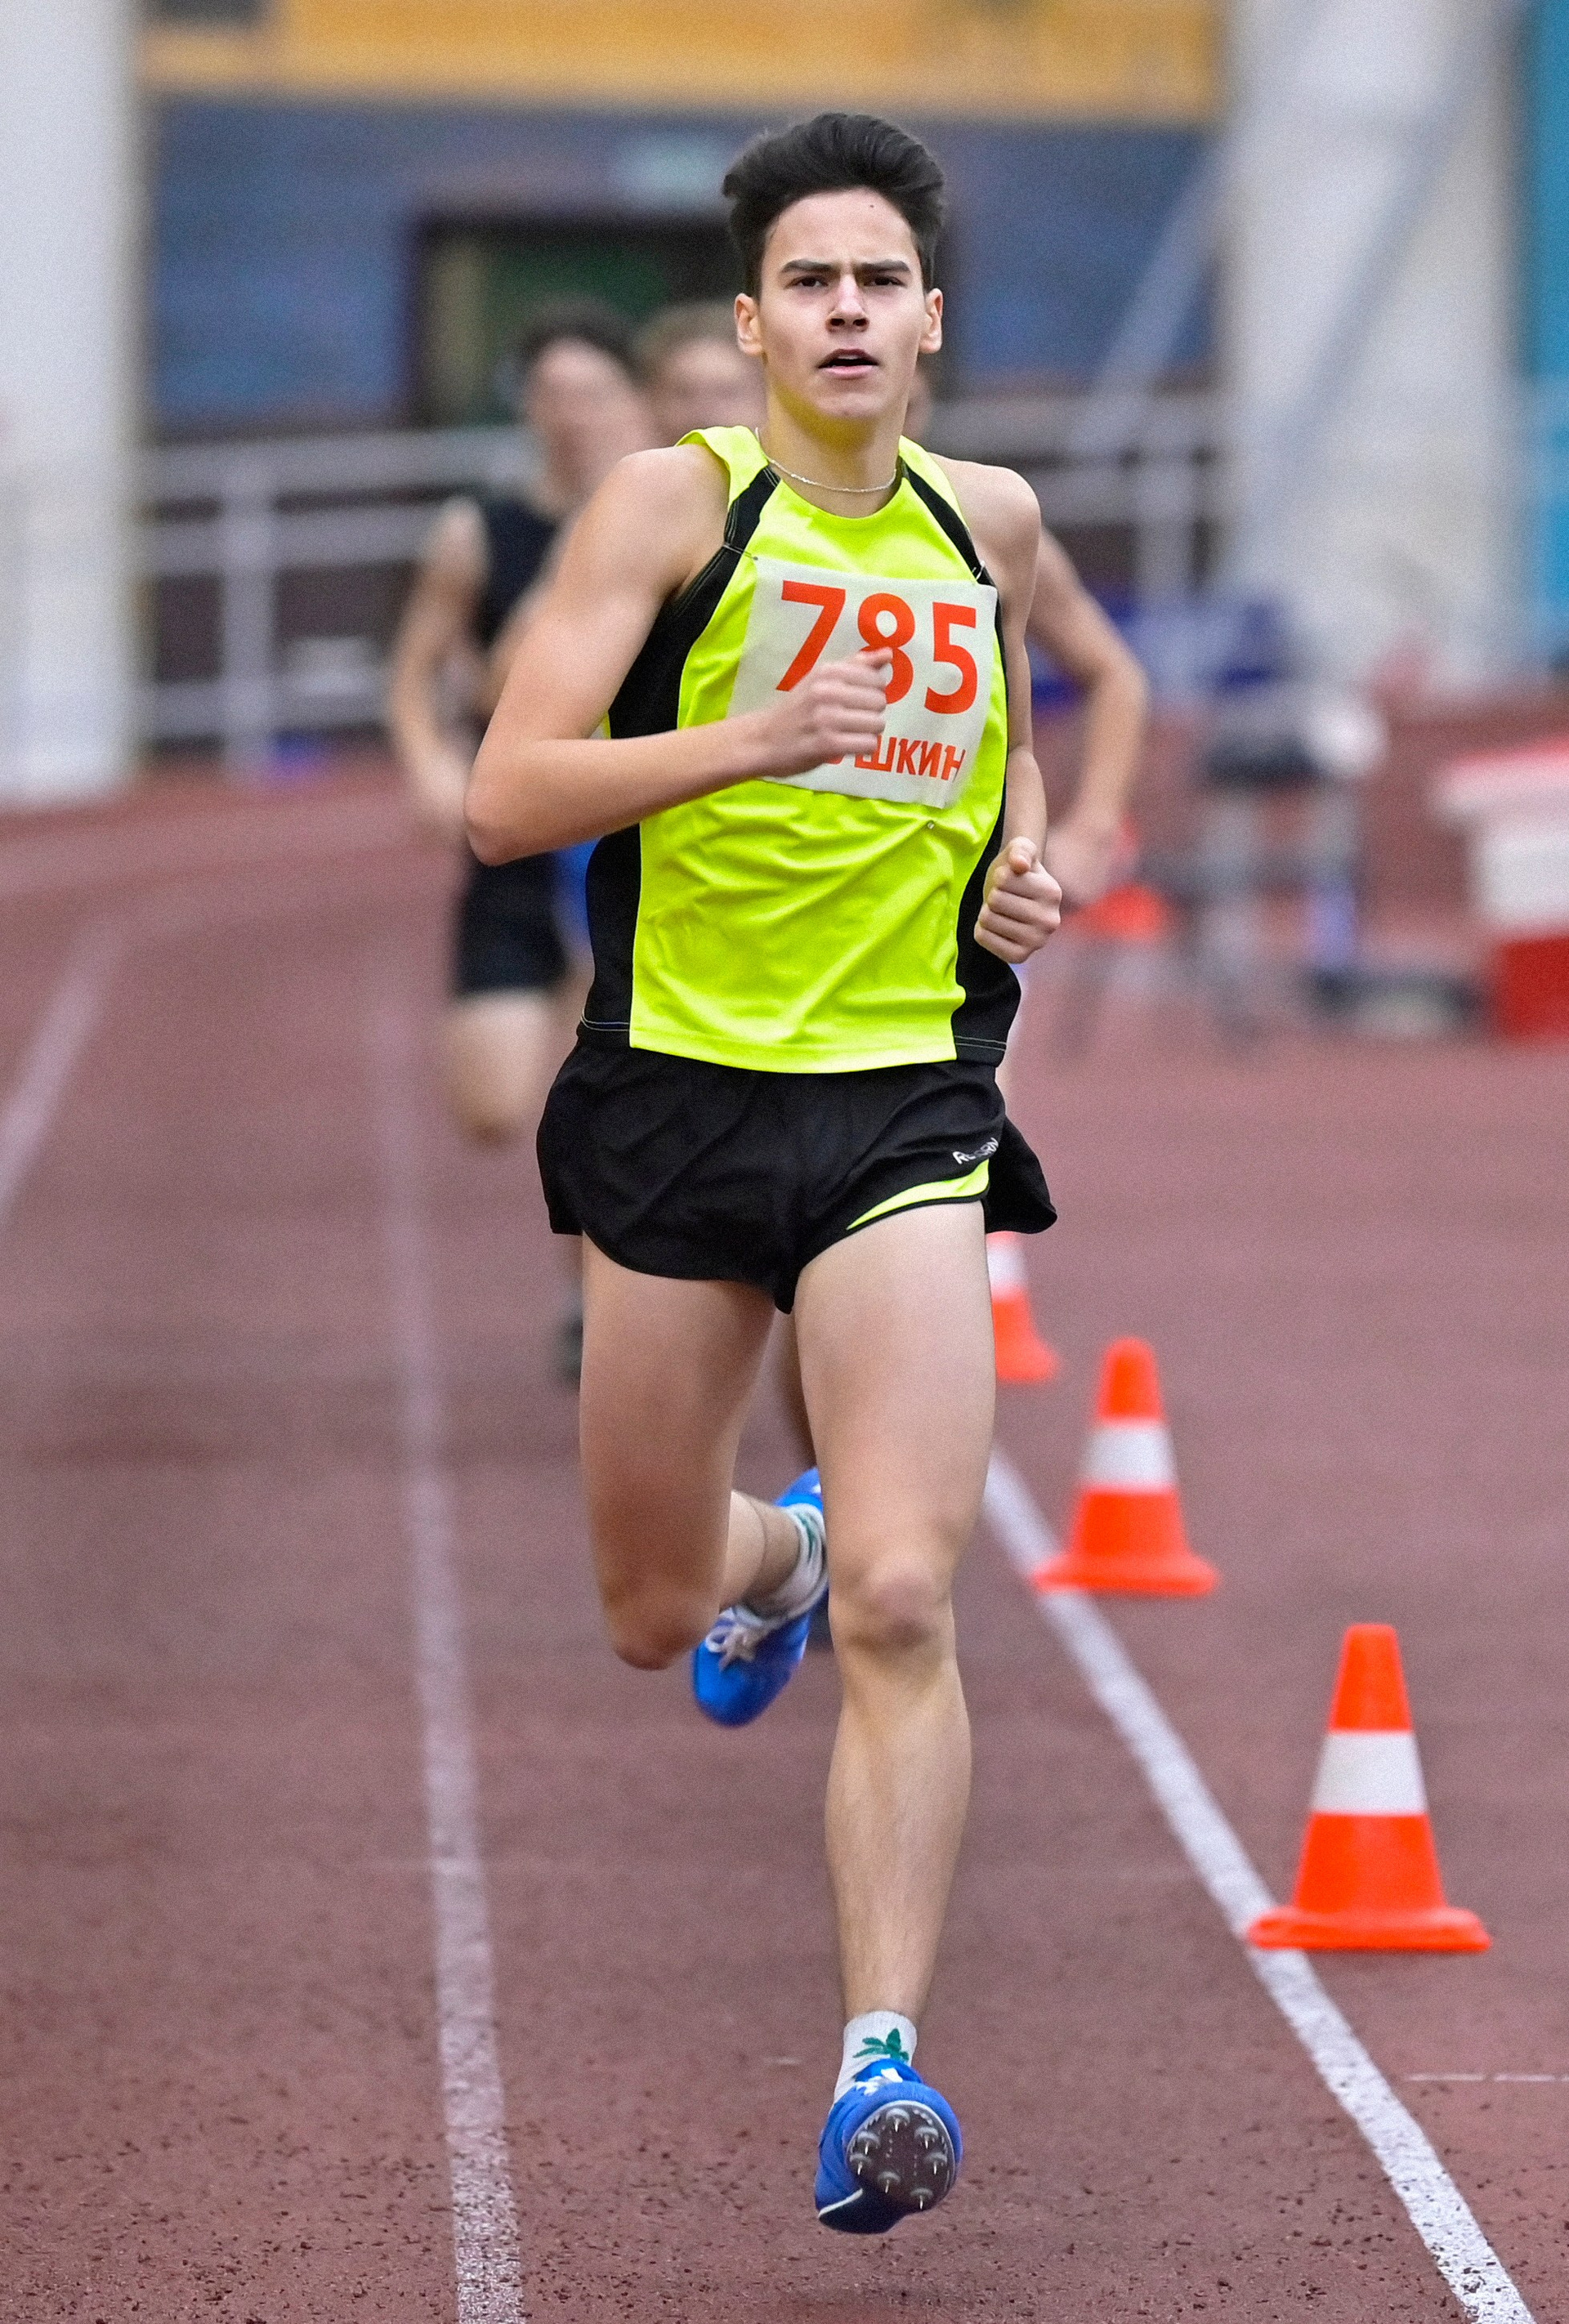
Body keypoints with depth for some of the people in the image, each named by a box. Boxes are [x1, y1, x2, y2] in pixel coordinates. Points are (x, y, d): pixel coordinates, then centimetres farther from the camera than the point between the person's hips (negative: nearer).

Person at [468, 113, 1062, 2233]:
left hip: (908, 1112, 1)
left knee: (905, 1604, -16)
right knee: (652, 1616, 14)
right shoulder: (678, 501, -6)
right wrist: (744, 740, -26)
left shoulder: (991, 522, 7)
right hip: (679, 1096, -1)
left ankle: (881, 2060, -16)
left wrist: (1022, 854, 8)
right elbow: (506, 799, -13)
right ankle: (772, 1554, 51)